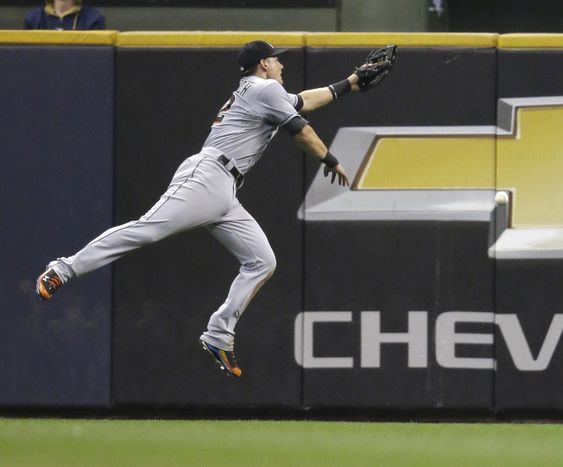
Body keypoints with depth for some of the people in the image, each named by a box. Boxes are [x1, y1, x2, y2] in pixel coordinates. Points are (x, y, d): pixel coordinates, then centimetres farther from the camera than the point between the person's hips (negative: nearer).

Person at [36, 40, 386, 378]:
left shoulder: (251, 92, 31)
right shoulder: (266, 89, 3)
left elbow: (303, 102, 41)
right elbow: (302, 132, 3)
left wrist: (349, 84, 43)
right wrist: (331, 161, 17)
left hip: (225, 196, 10)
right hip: (206, 176, -10)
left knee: (262, 262, 3)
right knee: (148, 229, -22)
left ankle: (219, 336, 0)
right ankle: (64, 271, -25)